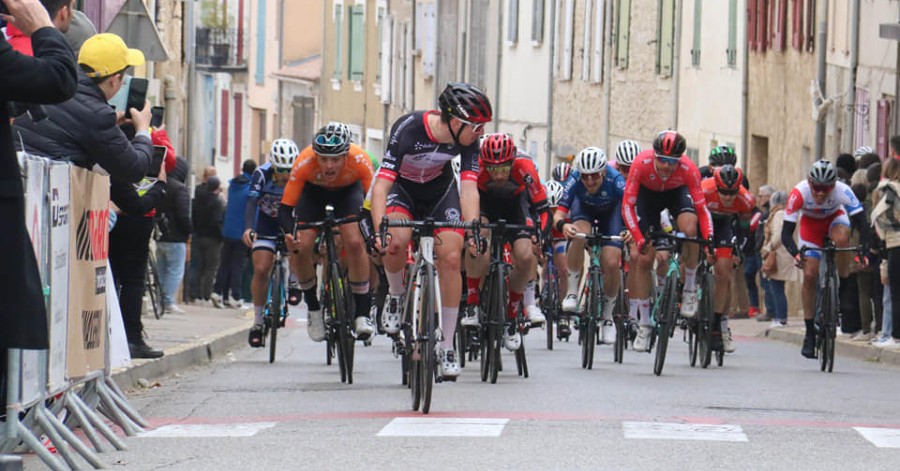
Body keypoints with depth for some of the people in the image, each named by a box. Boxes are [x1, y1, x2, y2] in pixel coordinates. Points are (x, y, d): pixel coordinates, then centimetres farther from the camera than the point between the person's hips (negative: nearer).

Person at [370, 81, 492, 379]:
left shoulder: (468, 140, -23)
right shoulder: (408, 129, -35)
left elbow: (469, 187, -26)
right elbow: (381, 184, -38)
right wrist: (380, 229, -51)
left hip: (440, 189, 3)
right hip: (402, 187, -3)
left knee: (450, 257, -14)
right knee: (396, 242, -32)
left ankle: (446, 348, -4)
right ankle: (395, 297, 1)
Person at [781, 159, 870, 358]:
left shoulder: (842, 191, -35)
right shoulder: (799, 193, -36)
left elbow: (862, 222, -36)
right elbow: (786, 233, -34)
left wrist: (864, 251, -52)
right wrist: (795, 254, -52)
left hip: (835, 218, 0)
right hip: (810, 223, 0)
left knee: (841, 239, -37)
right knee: (809, 275, -10)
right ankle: (810, 333, 0)